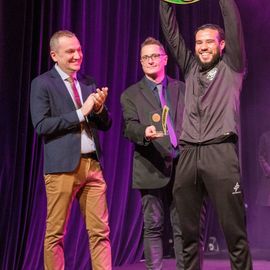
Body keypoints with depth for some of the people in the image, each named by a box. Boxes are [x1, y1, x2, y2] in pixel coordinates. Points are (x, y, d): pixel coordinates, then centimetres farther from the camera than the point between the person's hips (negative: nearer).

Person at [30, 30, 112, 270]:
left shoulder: (89, 82, 15)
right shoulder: (42, 84, -2)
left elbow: (105, 125, 15)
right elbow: (41, 125, -14)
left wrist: (99, 108, -6)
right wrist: (80, 113, -14)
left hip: (92, 164, 5)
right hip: (63, 166, -5)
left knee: (100, 231, 5)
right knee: (55, 233, 4)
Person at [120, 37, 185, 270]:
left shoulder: (182, 89, 14)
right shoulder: (131, 94, 6)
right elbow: (129, 128, -8)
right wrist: (145, 133, -30)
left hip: (183, 165, 2)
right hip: (153, 169, -2)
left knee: (183, 227, 4)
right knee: (153, 227, 3)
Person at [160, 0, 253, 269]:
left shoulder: (231, 67, 12)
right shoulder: (190, 68, 21)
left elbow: (234, 26, 2)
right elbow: (171, 33, 17)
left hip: (220, 153, -4)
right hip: (188, 154, 4)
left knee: (234, 231, -5)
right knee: (188, 230, 6)